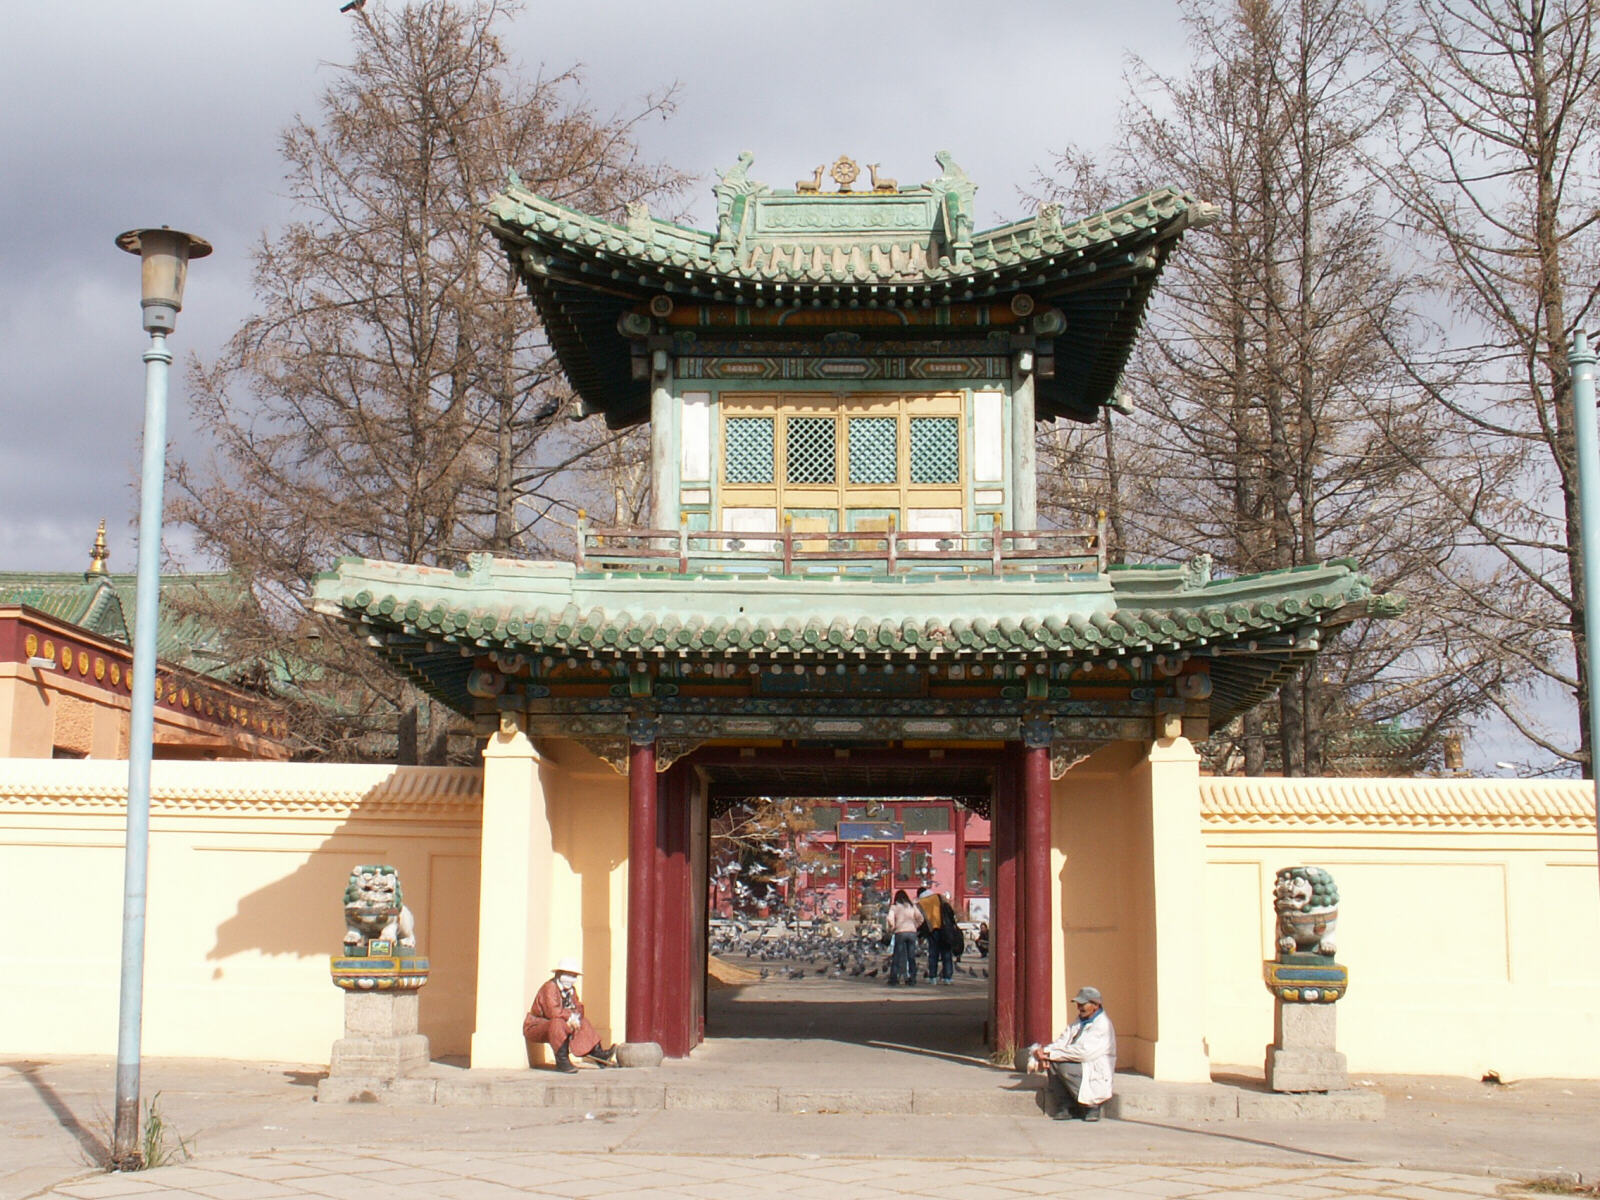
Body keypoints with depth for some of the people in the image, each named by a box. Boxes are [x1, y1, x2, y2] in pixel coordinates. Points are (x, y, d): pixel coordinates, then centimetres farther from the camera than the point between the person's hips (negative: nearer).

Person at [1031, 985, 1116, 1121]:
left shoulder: (1102, 1025, -16)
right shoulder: (1079, 1022, 13)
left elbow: (1082, 1052, -25)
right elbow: (1062, 1042, 4)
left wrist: (1050, 1053, -26)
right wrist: (1044, 1051, -18)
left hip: (1096, 1071, -8)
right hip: (1080, 1066, 8)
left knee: (1063, 1066, -28)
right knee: (1050, 1063, -13)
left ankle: (1091, 1106, -11)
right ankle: (1064, 1109, -8)